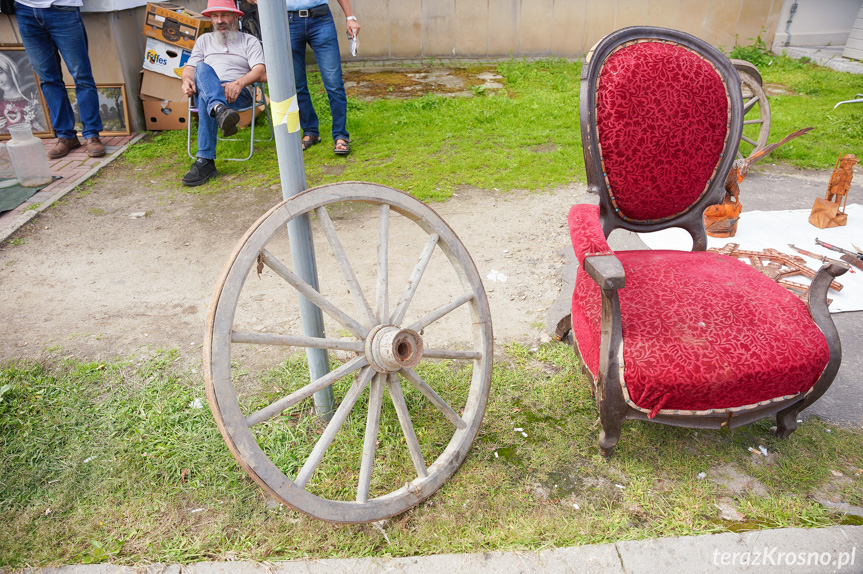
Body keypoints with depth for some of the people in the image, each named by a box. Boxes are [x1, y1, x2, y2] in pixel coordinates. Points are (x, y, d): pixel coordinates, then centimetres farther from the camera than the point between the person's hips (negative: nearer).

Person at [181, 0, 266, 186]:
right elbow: (190, 67, 20)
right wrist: (186, 80, -7)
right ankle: (220, 111, -63)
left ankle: (205, 161, -47)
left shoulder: (249, 41, 19)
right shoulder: (204, 40, 31)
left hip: (239, 93, -2)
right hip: (204, 92, 2)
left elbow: (260, 71, 1)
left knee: (206, 100, -37)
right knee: (203, 68, -34)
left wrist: (239, 83, -21)